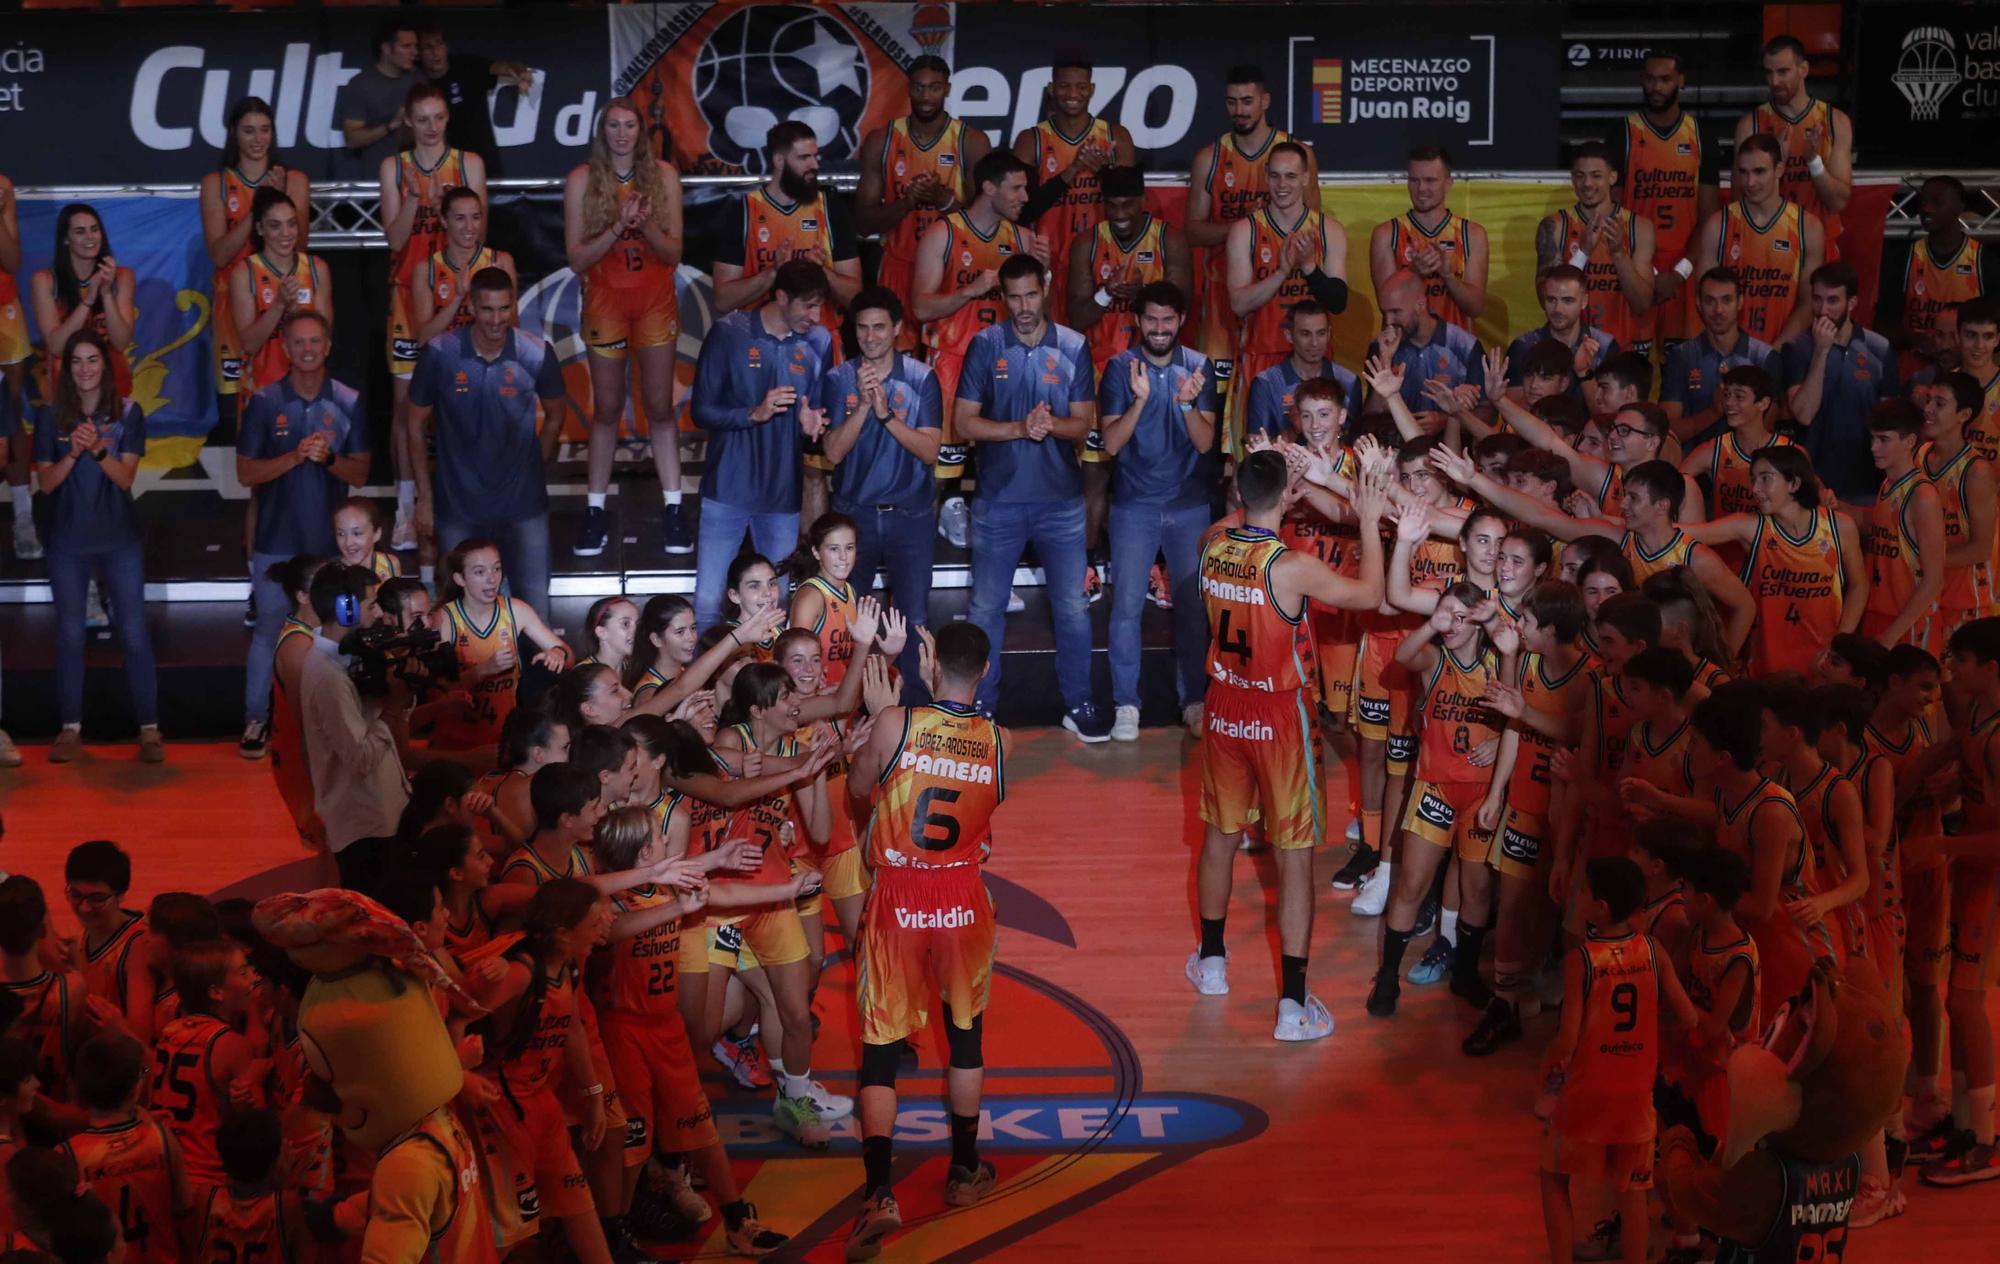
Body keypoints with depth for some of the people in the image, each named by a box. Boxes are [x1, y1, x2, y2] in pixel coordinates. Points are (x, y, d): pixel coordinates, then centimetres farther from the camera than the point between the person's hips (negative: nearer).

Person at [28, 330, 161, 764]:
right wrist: (73, 454, -19)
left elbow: (125, 476, -7)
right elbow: (46, 482, -1)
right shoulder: (52, 418, 2)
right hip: (68, 541, 1)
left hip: (120, 540, -1)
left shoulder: (127, 413, -1)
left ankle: (149, 729, 0)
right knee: (69, 634, 5)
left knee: (134, 633, -3)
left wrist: (97, 449, -25)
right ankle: (71, 729, 11)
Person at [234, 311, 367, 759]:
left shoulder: (348, 403, 2)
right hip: (276, 541, -1)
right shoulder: (264, 402, 0)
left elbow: (360, 473, 3)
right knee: (268, 630, 1)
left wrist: (329, 458, -17)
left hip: (331, 541, 1)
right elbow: (245, 472, -2)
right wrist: (294, 457, -17)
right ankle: (256, 721, 8)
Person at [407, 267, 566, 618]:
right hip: (458, 508, 0)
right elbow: (416, 424, 1)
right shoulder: (439, 353, -11)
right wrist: (424, 497, 2)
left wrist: (532, 467, 6)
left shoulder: (536, 354, -9)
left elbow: (555, 415, 10)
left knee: (535, 606, 3)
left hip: (523, 508, 0)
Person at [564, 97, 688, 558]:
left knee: (661, 407, 2)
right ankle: (596, 511, 11)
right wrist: (618, 227, -20)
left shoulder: (663, 175, -2)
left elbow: (674, 253, -1)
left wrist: (647, 226, -20)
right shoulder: (583, 180, -4)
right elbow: (576, 258, -6)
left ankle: (672, 509, 4)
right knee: (607, 408, 5)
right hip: (605, 302, 0)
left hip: (656, 302, 0)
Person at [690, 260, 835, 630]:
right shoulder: (730, 333, -7)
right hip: (728, 488, -2)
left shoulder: (818, 342, 2)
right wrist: (753, 414, -21)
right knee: (707, 603, -2)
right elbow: (702, 412, -5)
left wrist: (811, 424, -12)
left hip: (783, 492, 3)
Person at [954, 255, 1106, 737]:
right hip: (999, 499, 0)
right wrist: (1020, 429, -18)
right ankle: (980, 705, 18)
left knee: (1073, 607, 5)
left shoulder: (1073, 348, 0)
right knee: (986, 608, 7)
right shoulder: (985, 346, -2)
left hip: (1060, 499, 0)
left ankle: (1078, 704, 16)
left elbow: (1083, 423, 1)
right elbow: (965, 422, -4)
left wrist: (1051, 425, -20)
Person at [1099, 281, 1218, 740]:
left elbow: (1205, 443, -7)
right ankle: (1125, 705, 4)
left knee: (1194, 606, 3)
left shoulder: (1198, 367, -1)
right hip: (1134, 506, -1)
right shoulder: (1120, 367, -3)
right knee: (1126, 606, -3)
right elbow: (1111, 443, -9)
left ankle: (1193, 701, 13)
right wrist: (1140, 400, -24)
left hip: (1190, 505, 1)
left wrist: (1188, 403, -25)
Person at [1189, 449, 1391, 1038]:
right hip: (1278, 718, -6)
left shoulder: (1213, 546, -7)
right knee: (1294, 854, 2)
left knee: (1220, 833, 23)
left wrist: (1279, 501, 21)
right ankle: (1293, 1003, 2)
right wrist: (1369, 521, -4)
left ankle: (1211, 961, 40)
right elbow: (1370, 596, -12)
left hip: (1224, 708, 6)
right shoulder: (1293, 567, -24)